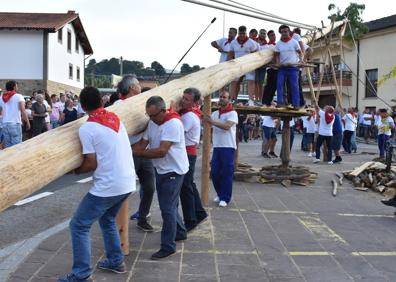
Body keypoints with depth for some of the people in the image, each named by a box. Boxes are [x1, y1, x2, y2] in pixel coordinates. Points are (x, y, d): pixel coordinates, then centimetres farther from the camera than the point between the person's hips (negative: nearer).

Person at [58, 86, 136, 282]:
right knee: (107, 219, 29)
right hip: (128, 182, 8)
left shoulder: (86, 128, -11)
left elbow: (91, 164, -12)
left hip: (108, 186, -8)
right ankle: (116, 261, 35)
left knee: (79, 226, 4)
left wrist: (73, 170, 5)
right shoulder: (116, 118, 10)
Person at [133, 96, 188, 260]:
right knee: (170, 205, 20)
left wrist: (137, 153, -24)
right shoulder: (152, 122, 1)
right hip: (161, 169, 9)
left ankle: (168, 246, 4)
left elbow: (161, 151, -29)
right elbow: (143, 143, -3)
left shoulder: (173, 123, -25)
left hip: (173, 170, -9)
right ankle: (180, 232, 40)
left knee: (167, 208, -6)